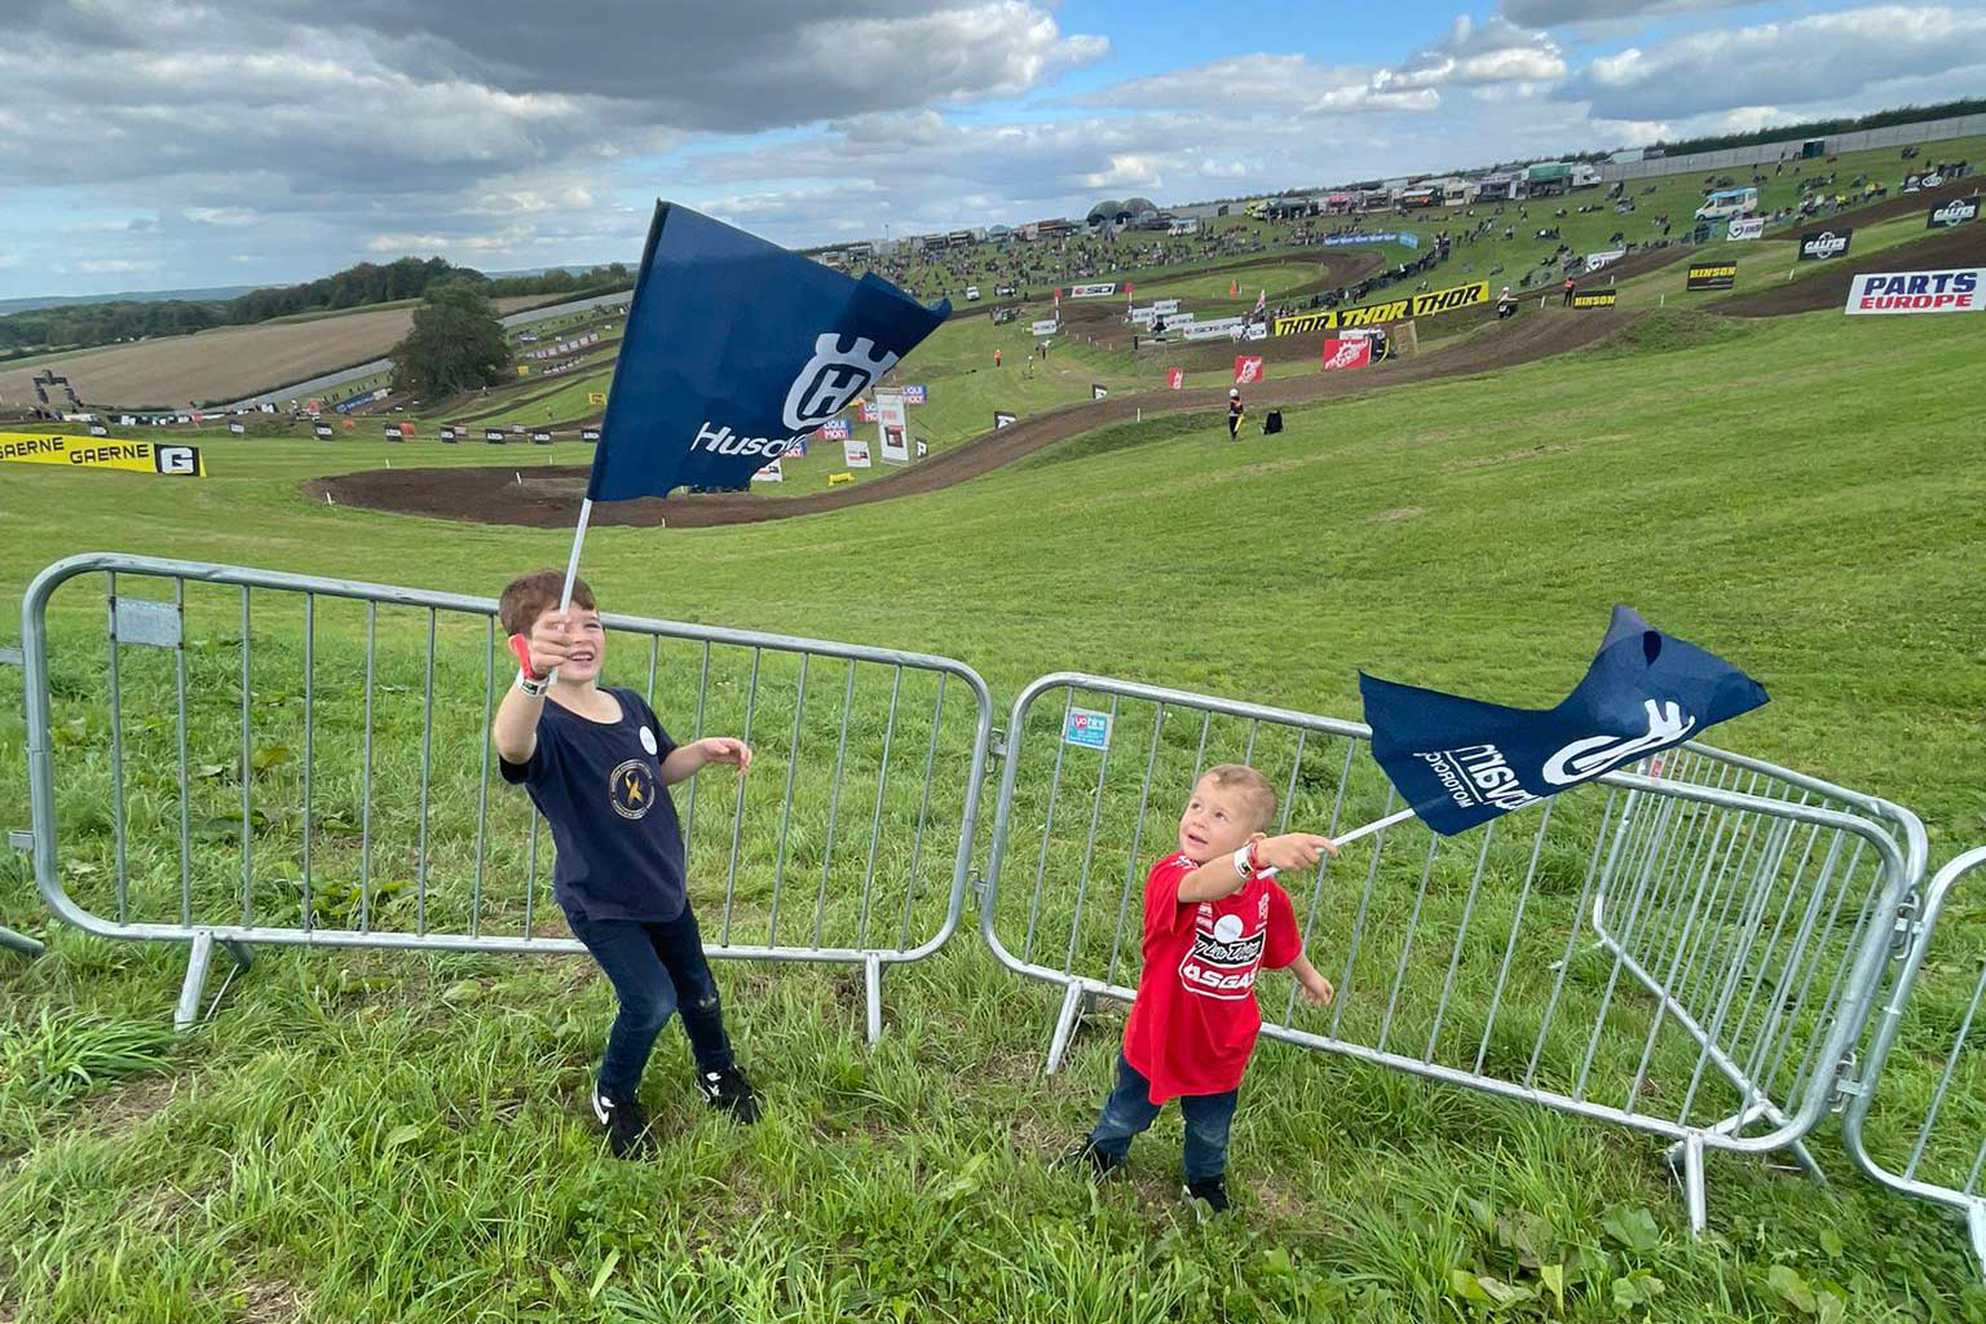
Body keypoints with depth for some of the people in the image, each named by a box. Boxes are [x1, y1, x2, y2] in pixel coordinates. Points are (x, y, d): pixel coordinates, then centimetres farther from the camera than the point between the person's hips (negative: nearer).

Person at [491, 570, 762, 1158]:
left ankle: (718, 1071, 49)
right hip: (600, 903, -6)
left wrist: (705, 750, -9)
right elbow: (510, 744, -55)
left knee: (697, 987, 20)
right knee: (652, 1002, -11)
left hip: (663, 885, 6)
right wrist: (533, 676, -75)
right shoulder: (547, 727, -28)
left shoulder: (630, 705, -8)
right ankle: (612, 1098, 21)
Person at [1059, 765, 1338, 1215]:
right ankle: (1103, 1149, 57)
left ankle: (1206, 1179, 58)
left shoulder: (1267, 893, -15)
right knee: (1129, 1109, 25)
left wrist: (1307, 975, 24)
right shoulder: (1170, 875, -32)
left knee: (1211, 1127, 27)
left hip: (1222, 1046, 3)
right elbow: (1199, 886, -57)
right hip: (1158, 1035, -2)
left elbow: (1282, 942, 8)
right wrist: (1260, 856, -73)